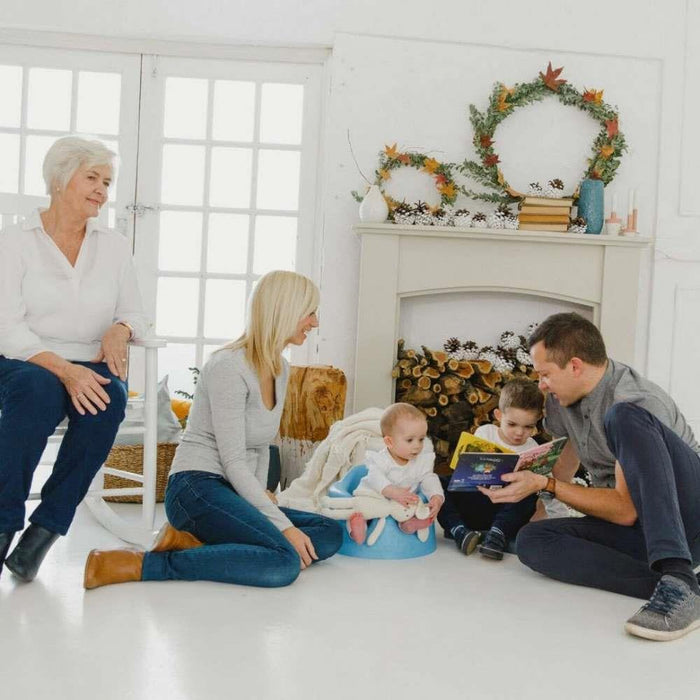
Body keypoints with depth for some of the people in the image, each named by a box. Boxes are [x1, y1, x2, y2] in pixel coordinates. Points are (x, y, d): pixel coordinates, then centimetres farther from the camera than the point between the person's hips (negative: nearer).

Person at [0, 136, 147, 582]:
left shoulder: (114, 246, 12)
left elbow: (135, 314, 13)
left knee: (109, 397, -33)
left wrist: (120, 329, -13)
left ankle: (47, 527, -25)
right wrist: (63, 369, -26)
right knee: (38, 389, -39)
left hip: (92, 368, 3)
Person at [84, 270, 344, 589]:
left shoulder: (280, 369, 13)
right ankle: (138, 564, -23)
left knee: (332, 534, -6)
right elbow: (232, 461, -18)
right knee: (284, 563, -29)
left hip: (234, 493, 9)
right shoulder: (229, 366, -14)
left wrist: (261, 495, 9)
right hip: (197, 489, -9)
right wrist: (283, 526, -19)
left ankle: (194, 541, -10)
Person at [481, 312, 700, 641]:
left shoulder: (635, 402, -21)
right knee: (531, 540, -17)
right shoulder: (564, 396, 4)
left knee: (623, 417, -32)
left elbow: (626, 510, -21)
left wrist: (545, 484, -19)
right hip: (635, 531, 7)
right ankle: (663, 584, -27)